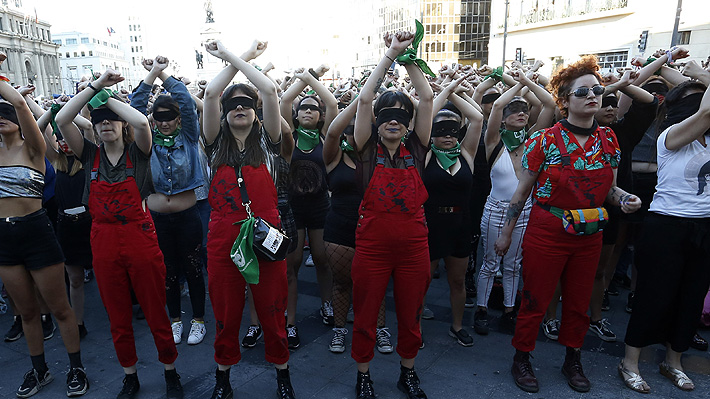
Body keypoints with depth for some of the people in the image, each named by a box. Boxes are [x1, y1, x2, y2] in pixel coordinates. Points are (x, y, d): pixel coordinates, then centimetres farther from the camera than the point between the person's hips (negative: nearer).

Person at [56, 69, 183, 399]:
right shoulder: (91, 155, 7)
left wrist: (108, 97, -5)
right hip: (104, 242, 3)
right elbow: (62, 119, -6)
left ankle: (171, 372, 25)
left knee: (156, 312, 6)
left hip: (140, 238, -3)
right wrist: (95, 86, -6)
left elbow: (141, 121, -20)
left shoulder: (137, 153, 0)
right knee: (118, 317, 14)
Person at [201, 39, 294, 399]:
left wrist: (233, 57, -2)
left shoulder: (266, 140, 3)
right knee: (226, 312, 14)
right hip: (223, 238, 1)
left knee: (272, 309, 11)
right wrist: (240, 58, 0)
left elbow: (269, 91, -10)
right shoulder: (218, 143, 5)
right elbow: (210, 93, -8)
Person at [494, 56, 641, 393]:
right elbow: (522, 191, -6)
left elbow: (608, 187, 13)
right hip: (546, 234, -4)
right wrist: (506, 233, -3)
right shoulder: (544, 140, -10)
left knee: (579, 303, 17)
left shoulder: (608, 140, 4)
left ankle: (573, 362, 38)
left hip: (589, 236, 5)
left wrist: (624, 198, -10)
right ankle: (521, 359, 27)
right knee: (535, 301, 6)